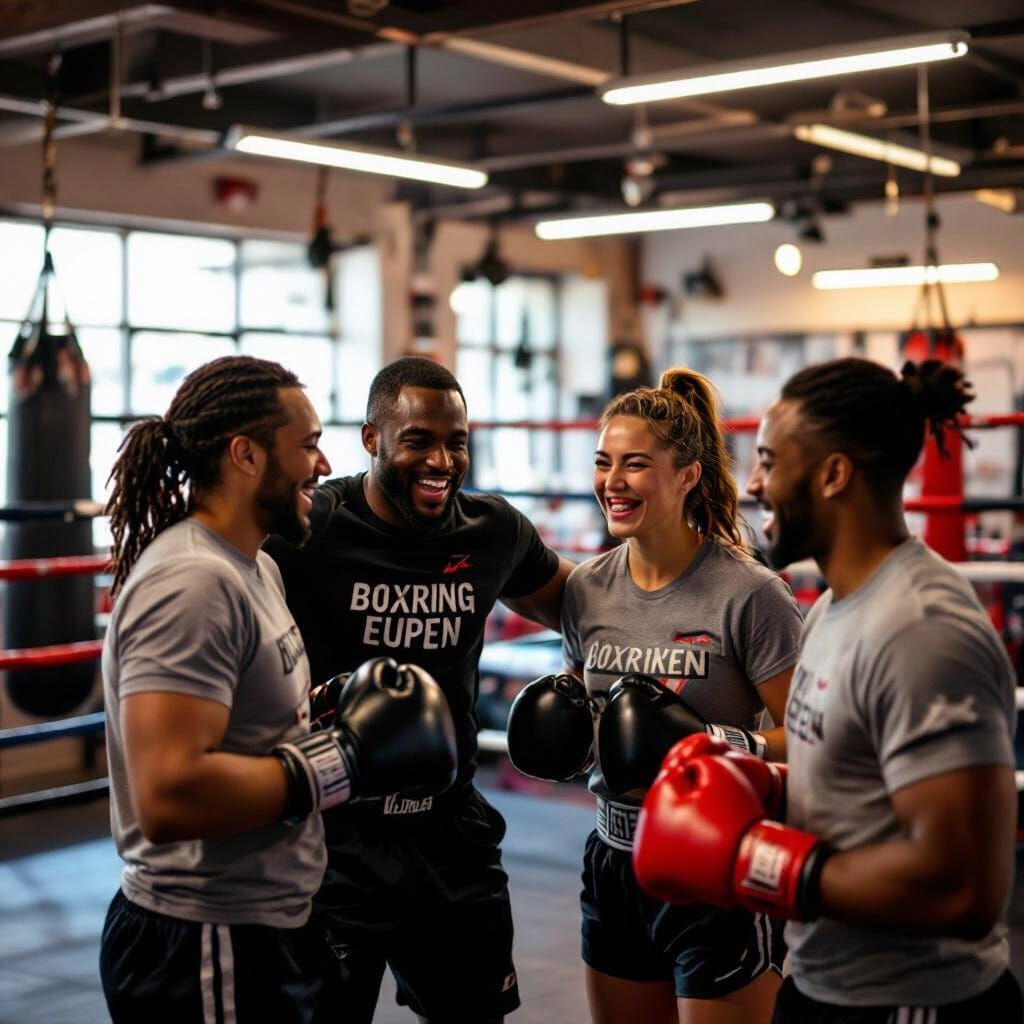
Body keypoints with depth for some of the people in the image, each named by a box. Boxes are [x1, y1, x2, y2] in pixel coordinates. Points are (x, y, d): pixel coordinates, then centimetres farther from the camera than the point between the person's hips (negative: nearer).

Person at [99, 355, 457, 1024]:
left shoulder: (254, 567, 11)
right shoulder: (193, 581, -22)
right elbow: (168, 797, -31)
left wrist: (344, 714, 4)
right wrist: (343, 758, -23)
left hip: (265, 928, 10)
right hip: (206, 951, -10)